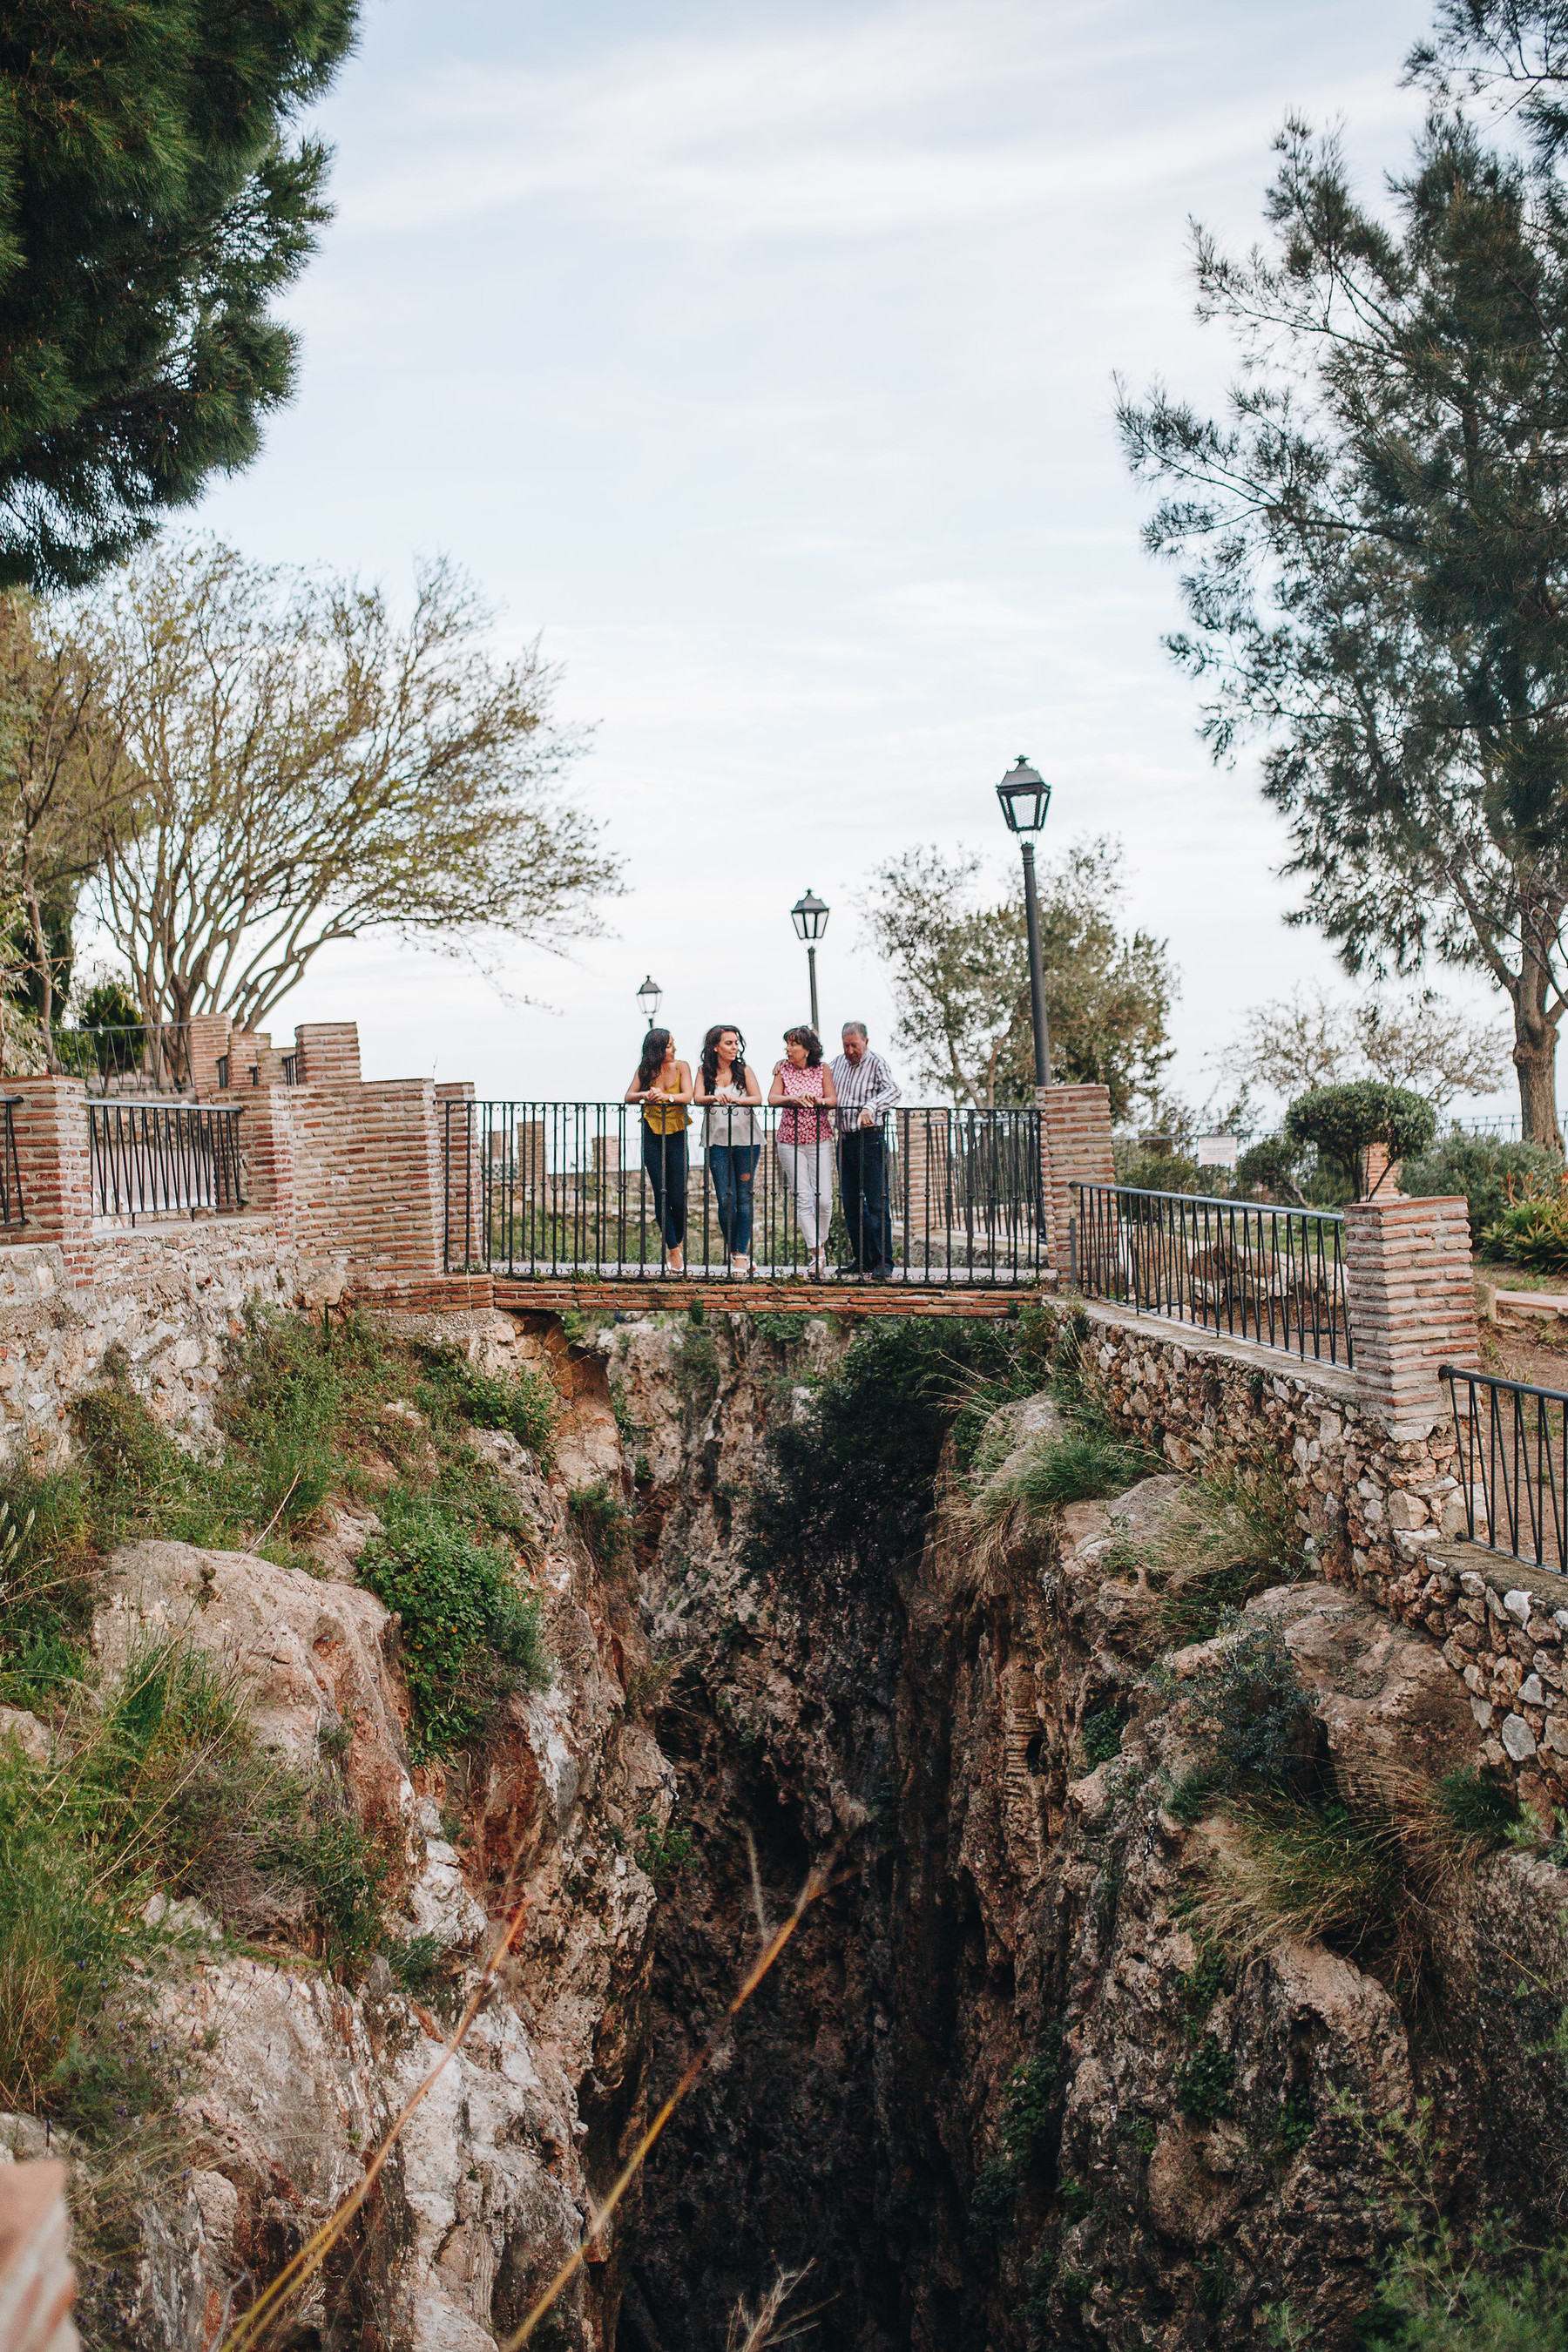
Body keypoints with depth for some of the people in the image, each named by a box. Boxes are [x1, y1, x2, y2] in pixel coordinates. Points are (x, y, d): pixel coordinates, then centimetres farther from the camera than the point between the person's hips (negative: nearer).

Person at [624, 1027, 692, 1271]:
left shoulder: (680, 1067, -1)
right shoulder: (645, 1070, 3)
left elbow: (687, 1096, -14)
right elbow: (628, 1097, -2)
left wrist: (664, 1096, -31)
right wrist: (645, 1094, -23)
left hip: (677, 1135, -1)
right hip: (652, 1135, 1)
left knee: (677, 1196, -4)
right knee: (660, 1193, -5)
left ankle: (679, 1241, 22)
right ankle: (674, 1251, 2)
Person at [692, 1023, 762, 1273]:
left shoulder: (744, 1071, 5)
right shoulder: (705, 1072, 7)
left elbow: (758, 1098, -8)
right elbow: (697, 1098, -8)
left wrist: (737, 1100, -28)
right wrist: (714, 1097, -30)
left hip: (746, 1140, 0)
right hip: (717, 1141, 0)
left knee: (744, 1197, -3)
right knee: (725, 1199, -3)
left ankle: (741, 1253, 1)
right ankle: (731, 1246, 16)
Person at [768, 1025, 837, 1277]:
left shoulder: (822, 1070, 3)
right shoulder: (783, 1070, 4)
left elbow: (833, 1100, -5)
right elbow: (772, 1098, -8)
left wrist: (818, 1101, -27)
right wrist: (794, 1098, -27)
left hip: (820, 1140, 0)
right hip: (790, 1141, 0)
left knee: (823, 1198, -6)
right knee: (802, 1197, -8)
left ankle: (818, 1244, 14)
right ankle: (815, 1252, -6)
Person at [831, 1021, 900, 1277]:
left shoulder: (876, 1063, -6)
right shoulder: (838, 1062, 13)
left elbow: (891, 1090, -23)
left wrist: (870, 1107, -39)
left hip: (870, 1138, -7)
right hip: (844, 1139, 7)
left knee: (877, 1203, -8)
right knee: (851, 1203, 9)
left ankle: (883, 1263, -6)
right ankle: (862, 1260, 16)